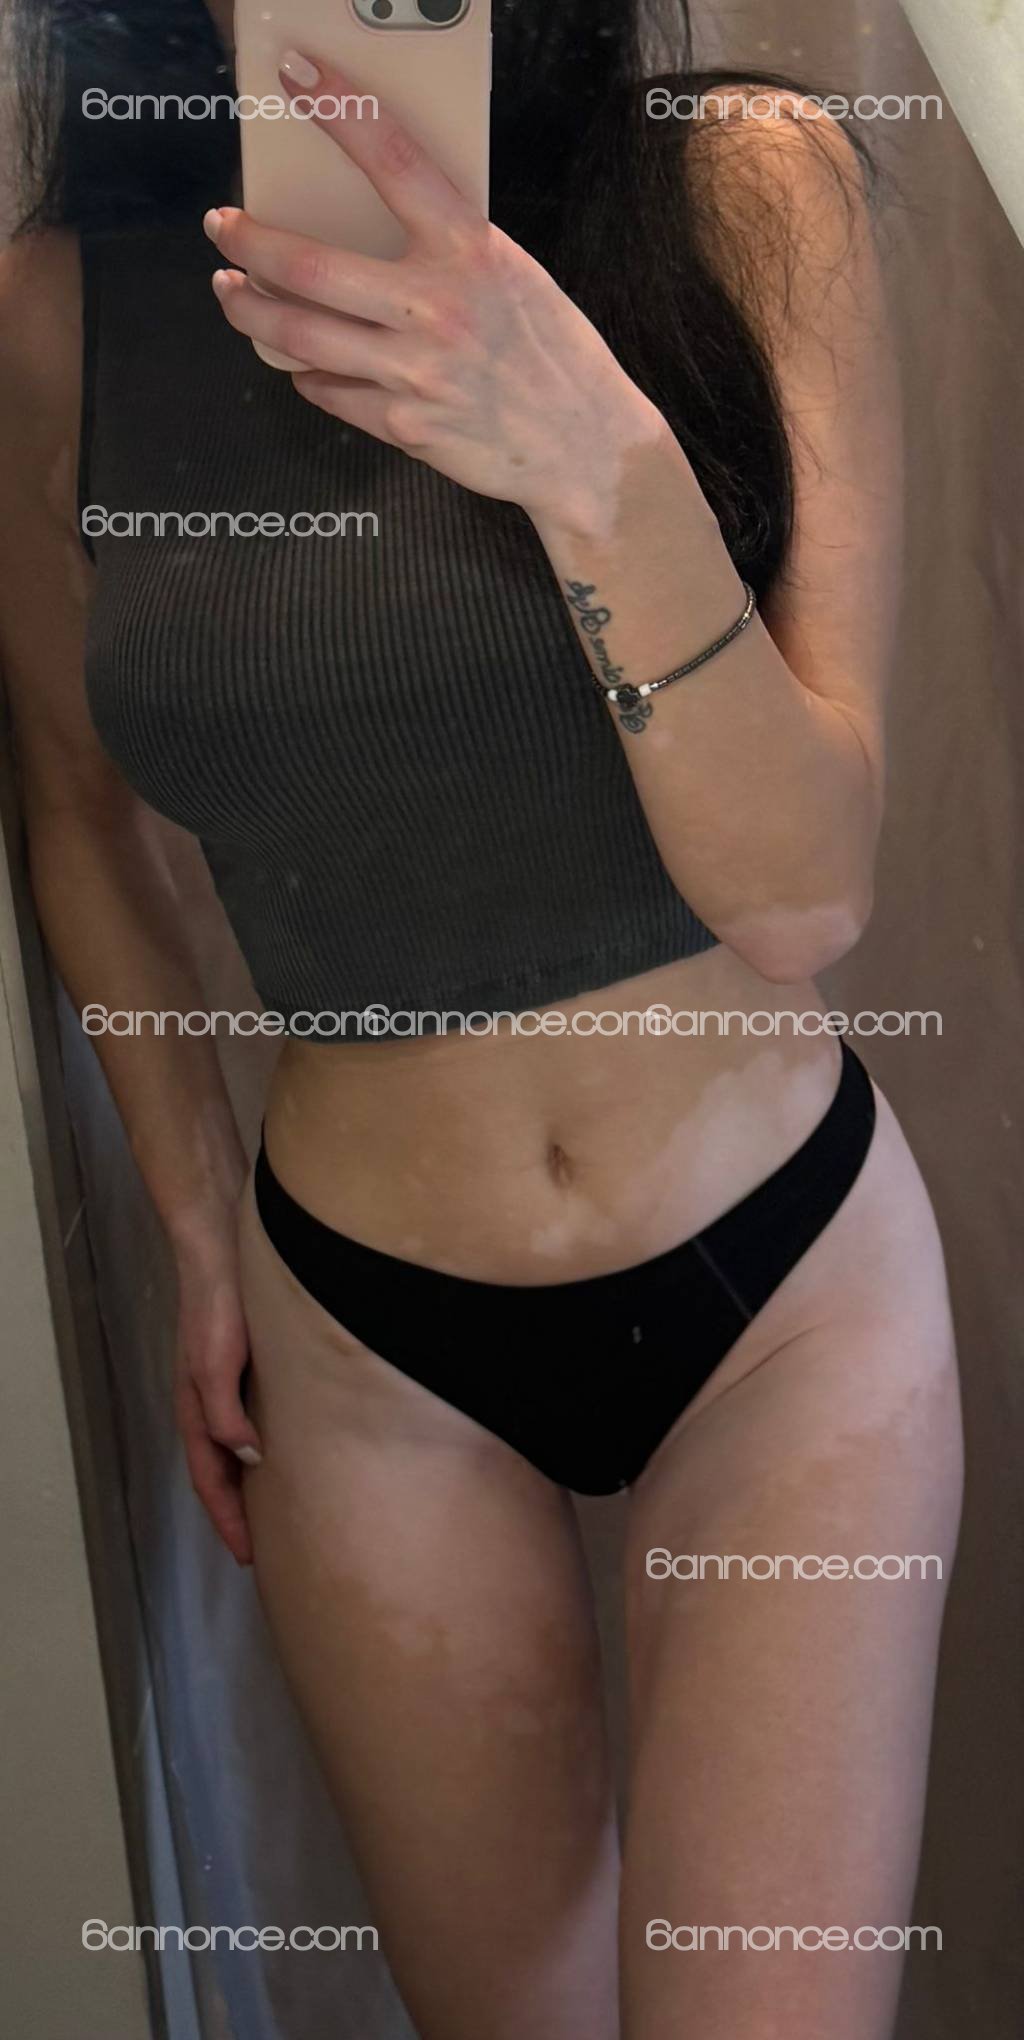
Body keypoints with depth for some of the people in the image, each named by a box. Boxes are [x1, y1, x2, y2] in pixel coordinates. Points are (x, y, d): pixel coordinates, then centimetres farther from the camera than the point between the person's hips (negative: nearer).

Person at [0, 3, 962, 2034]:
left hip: (790, 1278, 0)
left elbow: (806, 897, -14)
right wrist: (199, 1211, 7)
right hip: (371, 1343, 1)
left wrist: (607, 467, -28)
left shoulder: (751, 188, -9)